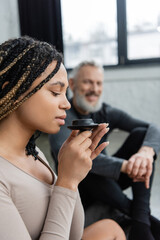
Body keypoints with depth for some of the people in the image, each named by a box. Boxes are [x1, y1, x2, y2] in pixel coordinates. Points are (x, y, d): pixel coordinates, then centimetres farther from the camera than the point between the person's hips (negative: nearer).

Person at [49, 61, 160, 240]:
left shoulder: (106, 112, -3)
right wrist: (124, 165, -48)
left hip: (108, 180, 5)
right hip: (77, 187, -4)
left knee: (140, 134, -15)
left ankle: (141, 223, -25)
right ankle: (139, 213, -15)